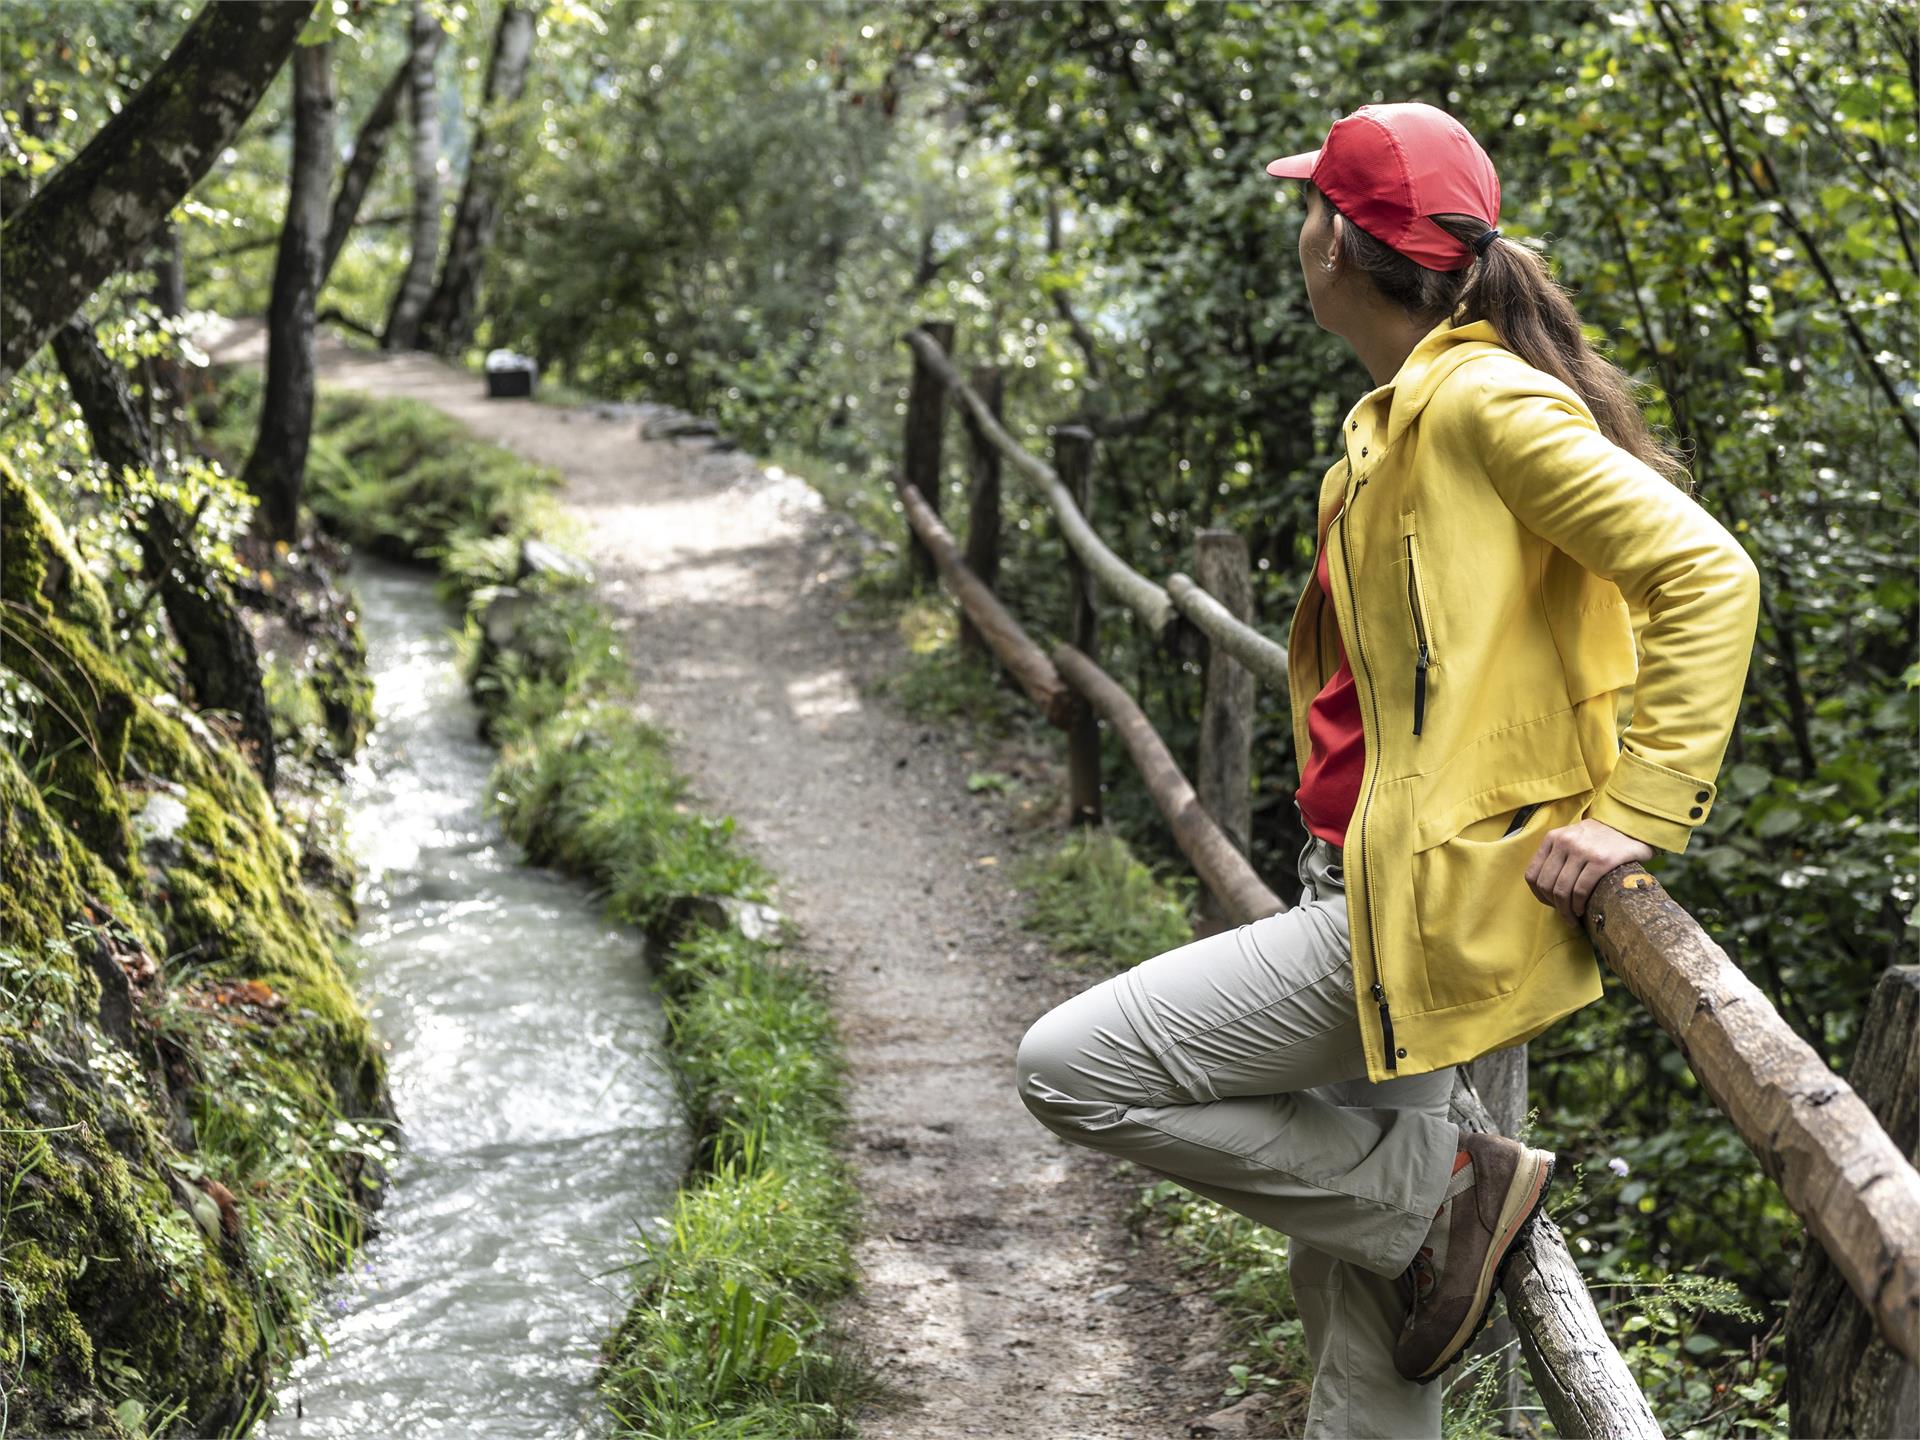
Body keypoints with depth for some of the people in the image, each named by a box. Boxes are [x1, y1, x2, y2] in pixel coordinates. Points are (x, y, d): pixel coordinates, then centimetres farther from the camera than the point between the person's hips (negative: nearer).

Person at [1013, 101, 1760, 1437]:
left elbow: (1706, 574, -22)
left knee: (1071, 1071, -10)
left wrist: (1635, 816, -23)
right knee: (1360, 1323, 15)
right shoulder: (1395, 416, 14)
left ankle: (1449, 1190, -2)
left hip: (1428, 909, -10)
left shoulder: (1486, 401, -15)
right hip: (1370, 893, 10)